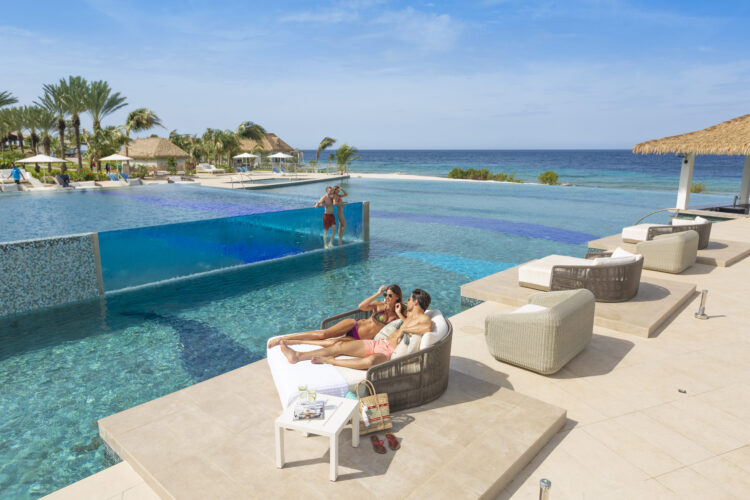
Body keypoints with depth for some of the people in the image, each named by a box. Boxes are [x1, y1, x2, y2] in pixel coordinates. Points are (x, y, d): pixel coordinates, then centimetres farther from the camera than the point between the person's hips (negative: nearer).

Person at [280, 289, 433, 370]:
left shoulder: (424, 319, -5)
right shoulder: (410, 314, 22)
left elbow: (428, 328, -29)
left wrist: (405, 329, -21)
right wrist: (401, 315, 30)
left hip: (390, 352, -9)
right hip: (379, 343, 9)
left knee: (371, 361, -43)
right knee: (340, 346, -4)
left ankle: (329, 360, -28)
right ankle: (298, 356, -6)